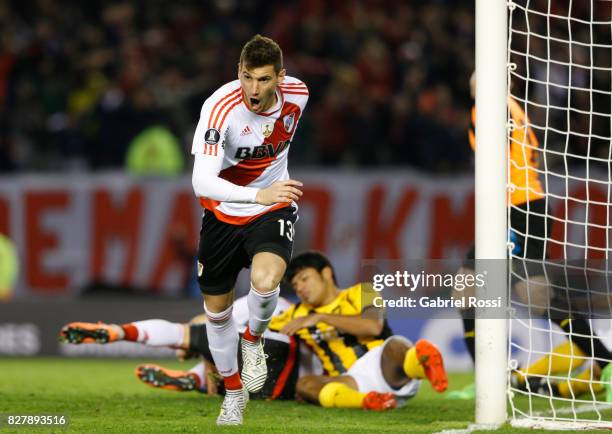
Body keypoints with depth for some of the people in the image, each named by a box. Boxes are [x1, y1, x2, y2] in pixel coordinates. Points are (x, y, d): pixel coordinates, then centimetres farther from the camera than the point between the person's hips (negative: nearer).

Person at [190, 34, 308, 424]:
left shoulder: (297, 94, -13)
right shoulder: (221, 107, -27)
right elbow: (202, 182, -37)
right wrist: (259, 194, -51)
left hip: (274, 208, 1)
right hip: (223, 213, -1)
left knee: (265, 280, -29)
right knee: (217, 311, 10)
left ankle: (254, 338, 5)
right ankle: (233, 389, 36)